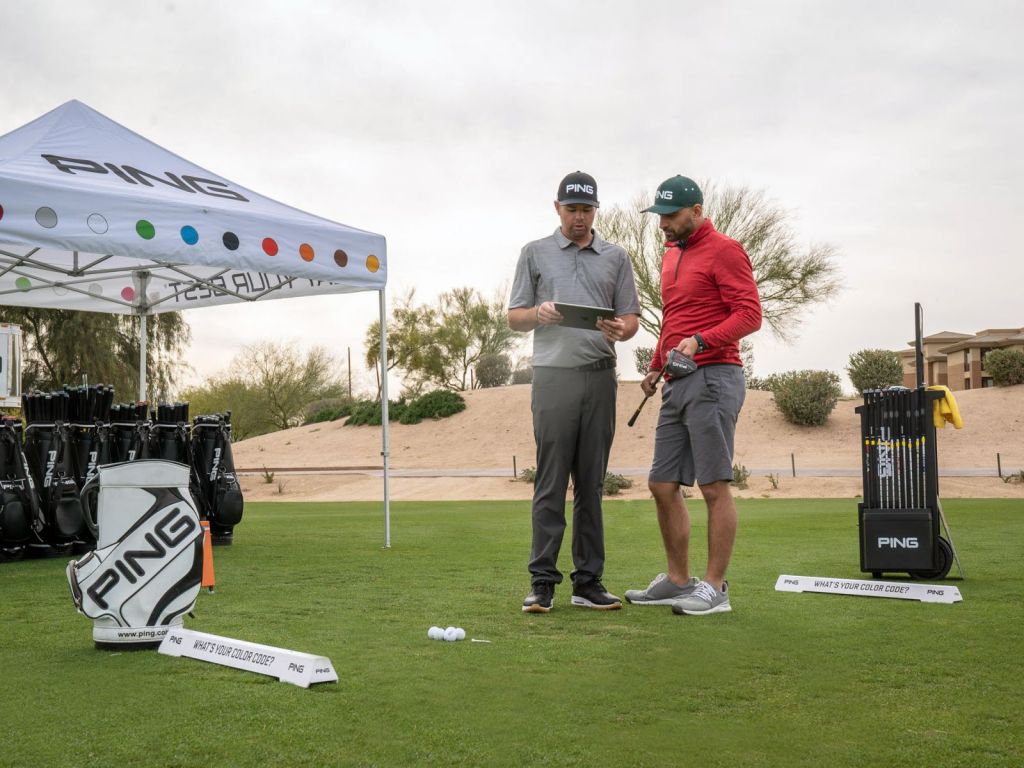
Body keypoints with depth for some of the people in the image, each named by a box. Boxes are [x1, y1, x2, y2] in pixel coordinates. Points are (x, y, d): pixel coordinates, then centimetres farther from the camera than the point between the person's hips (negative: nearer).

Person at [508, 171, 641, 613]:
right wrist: (539, 313, -14)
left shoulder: (616, 258, 13)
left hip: (600, 377, 2)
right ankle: (542, 580, 1)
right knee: (551, 483, -4)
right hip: (554, 377, -2)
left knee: (591, 484, 5)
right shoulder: (535, 254, 10)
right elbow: (514, 317, 8)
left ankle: (588, 580, 10)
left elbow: (631, 317, 10)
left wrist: (620, 329, -14)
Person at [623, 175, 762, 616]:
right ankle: (678, 581, 18)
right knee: (662, 485, 8)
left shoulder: (724, 251, -5)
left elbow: (749, 314, -12)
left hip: (712, 380, -9)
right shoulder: (671, 255, 21)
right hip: (678, 383, 9)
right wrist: (656, 366, 19)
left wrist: (700, 341, -24)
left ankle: (715, 588, 1)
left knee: (714, 486, -5)